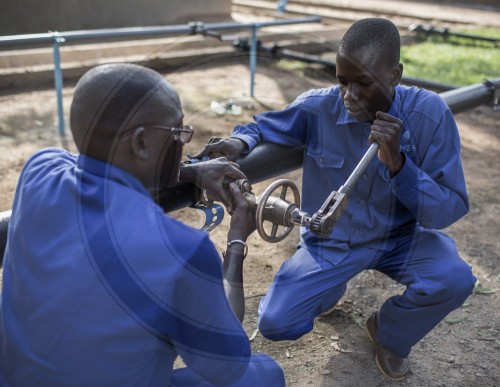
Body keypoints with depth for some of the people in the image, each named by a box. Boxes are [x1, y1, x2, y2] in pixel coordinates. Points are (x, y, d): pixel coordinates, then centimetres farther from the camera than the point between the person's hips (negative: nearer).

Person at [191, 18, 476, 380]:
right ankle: (331, 287, 24)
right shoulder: (318, 107, -20)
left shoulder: (429, 113, -22)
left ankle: (389, 332, 6)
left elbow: (450, 210, -22)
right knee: (275, 323, -13)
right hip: (330, 239, 1)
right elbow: (262, 126, -1)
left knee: (455, 279, -30)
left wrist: (397, 162, -37)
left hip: (399, 235, 0)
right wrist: (237, 143, -25)